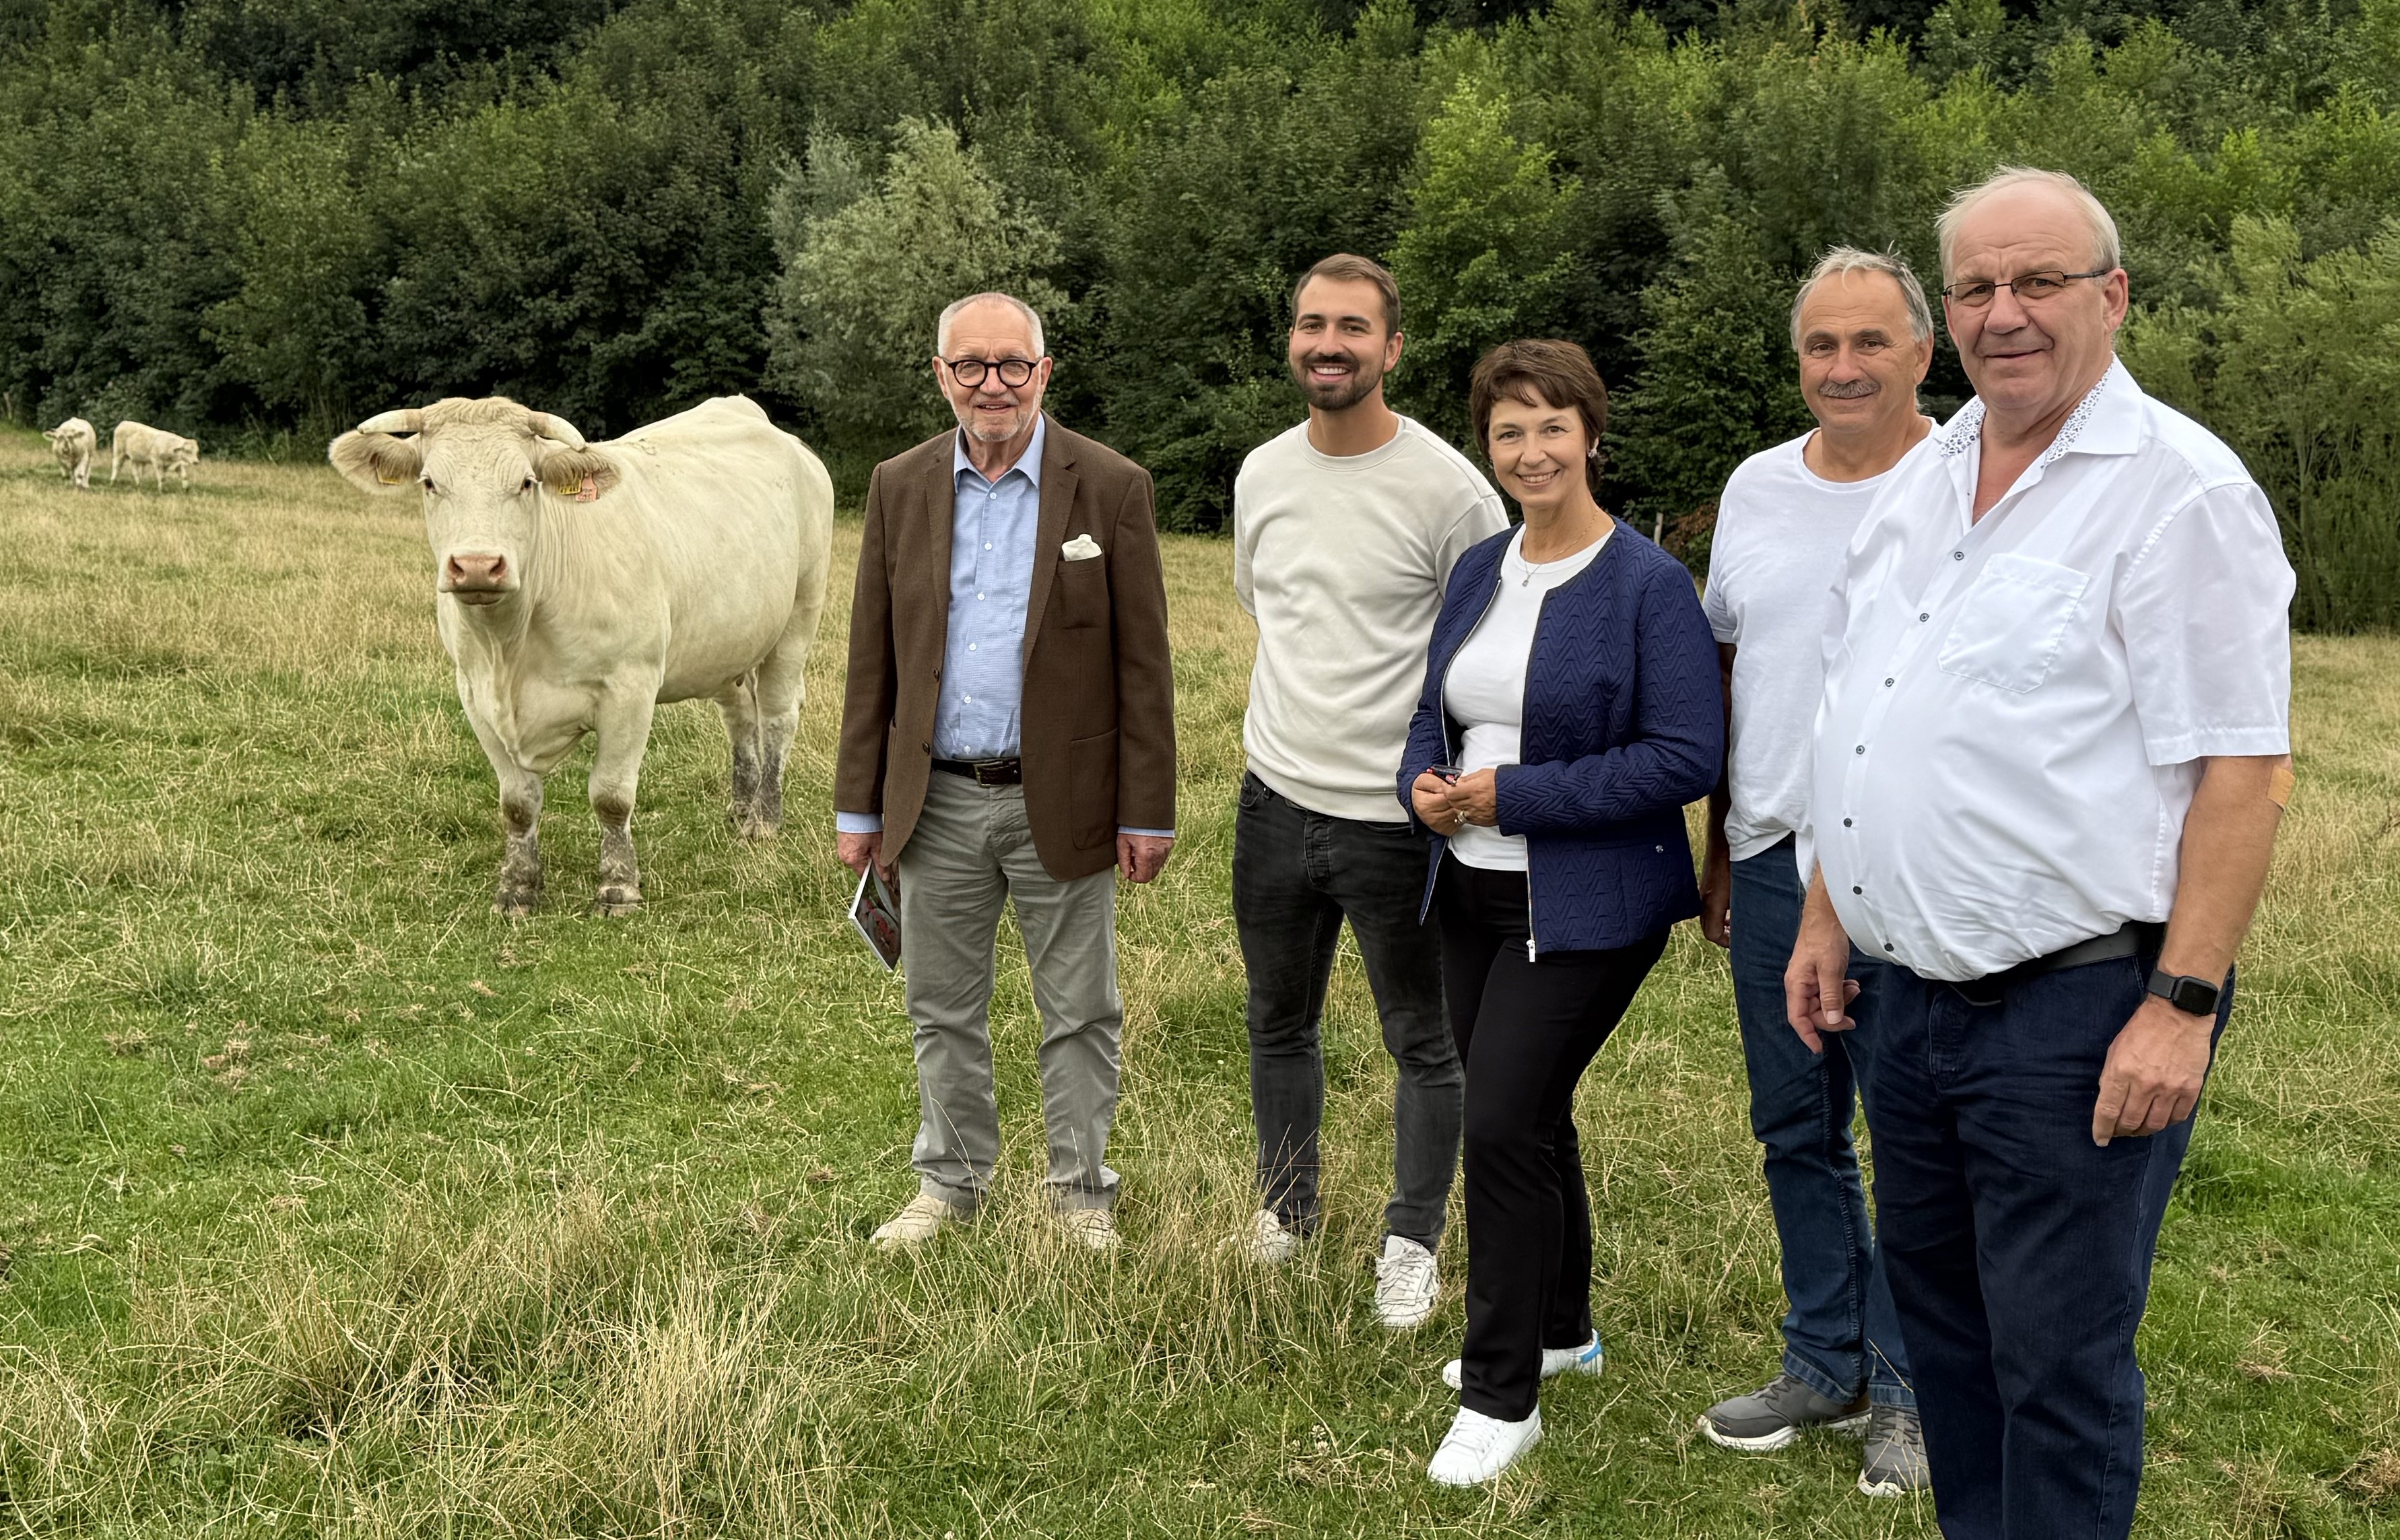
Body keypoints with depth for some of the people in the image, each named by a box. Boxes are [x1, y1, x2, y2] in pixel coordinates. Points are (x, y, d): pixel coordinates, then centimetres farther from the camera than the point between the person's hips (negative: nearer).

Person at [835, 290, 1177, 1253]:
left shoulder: (1111, 489, -5)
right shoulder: (899, 487, 4)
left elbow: (1142, 663, -4)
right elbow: (872, 660, 7)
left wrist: (1147, 812, -6)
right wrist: (859, 807, 5)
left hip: (1061, 803, -3)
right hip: (936, 802, 3)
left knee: (1080, 1017, 8)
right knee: (942, 1013, 14)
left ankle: (1082, 1193, 25)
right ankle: (950, 1183, 31)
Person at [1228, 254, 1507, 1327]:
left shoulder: (1447, 489, -13)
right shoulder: (1262, 474, 5)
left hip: (1397, 814, -5)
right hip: (1276, 797, 6)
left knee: (1425, 1044, 7)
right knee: (1279, 1025, 20)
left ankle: (1413, 1245, 24)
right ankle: (1285, 1210, 39)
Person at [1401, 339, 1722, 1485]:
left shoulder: (1650, 585, -13)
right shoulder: (1479, 571, 8)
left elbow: (1685, 759, -19)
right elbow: (1435, 711, 16)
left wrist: (1511, 794, -21)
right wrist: (1425, 784, -7)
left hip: (1583, 907, -7)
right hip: (1471, 894, 7)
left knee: (1503, 1126, -10)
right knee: (1525, 1118, 18)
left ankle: (1501, 1399, 4)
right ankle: (1560, 1328, 38)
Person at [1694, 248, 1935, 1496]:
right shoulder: (1757, 487, 10)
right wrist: (1721, 848, 16)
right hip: (1775, 865, 5)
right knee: (1797, 1134, 14)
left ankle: (1910, 1395, 18)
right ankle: (1824, 1367, 29)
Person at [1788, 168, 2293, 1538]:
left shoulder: (2179, 489, -12)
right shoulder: (1923, 483, 12)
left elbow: (2241, 770, -16)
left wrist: (2184, 1005, -20)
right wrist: (1827, 919, 17)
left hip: (2080, 1011, -8)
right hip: (1919, 994, 8)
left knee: (2058, 1357, 2)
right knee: (1937, 1304, 20)